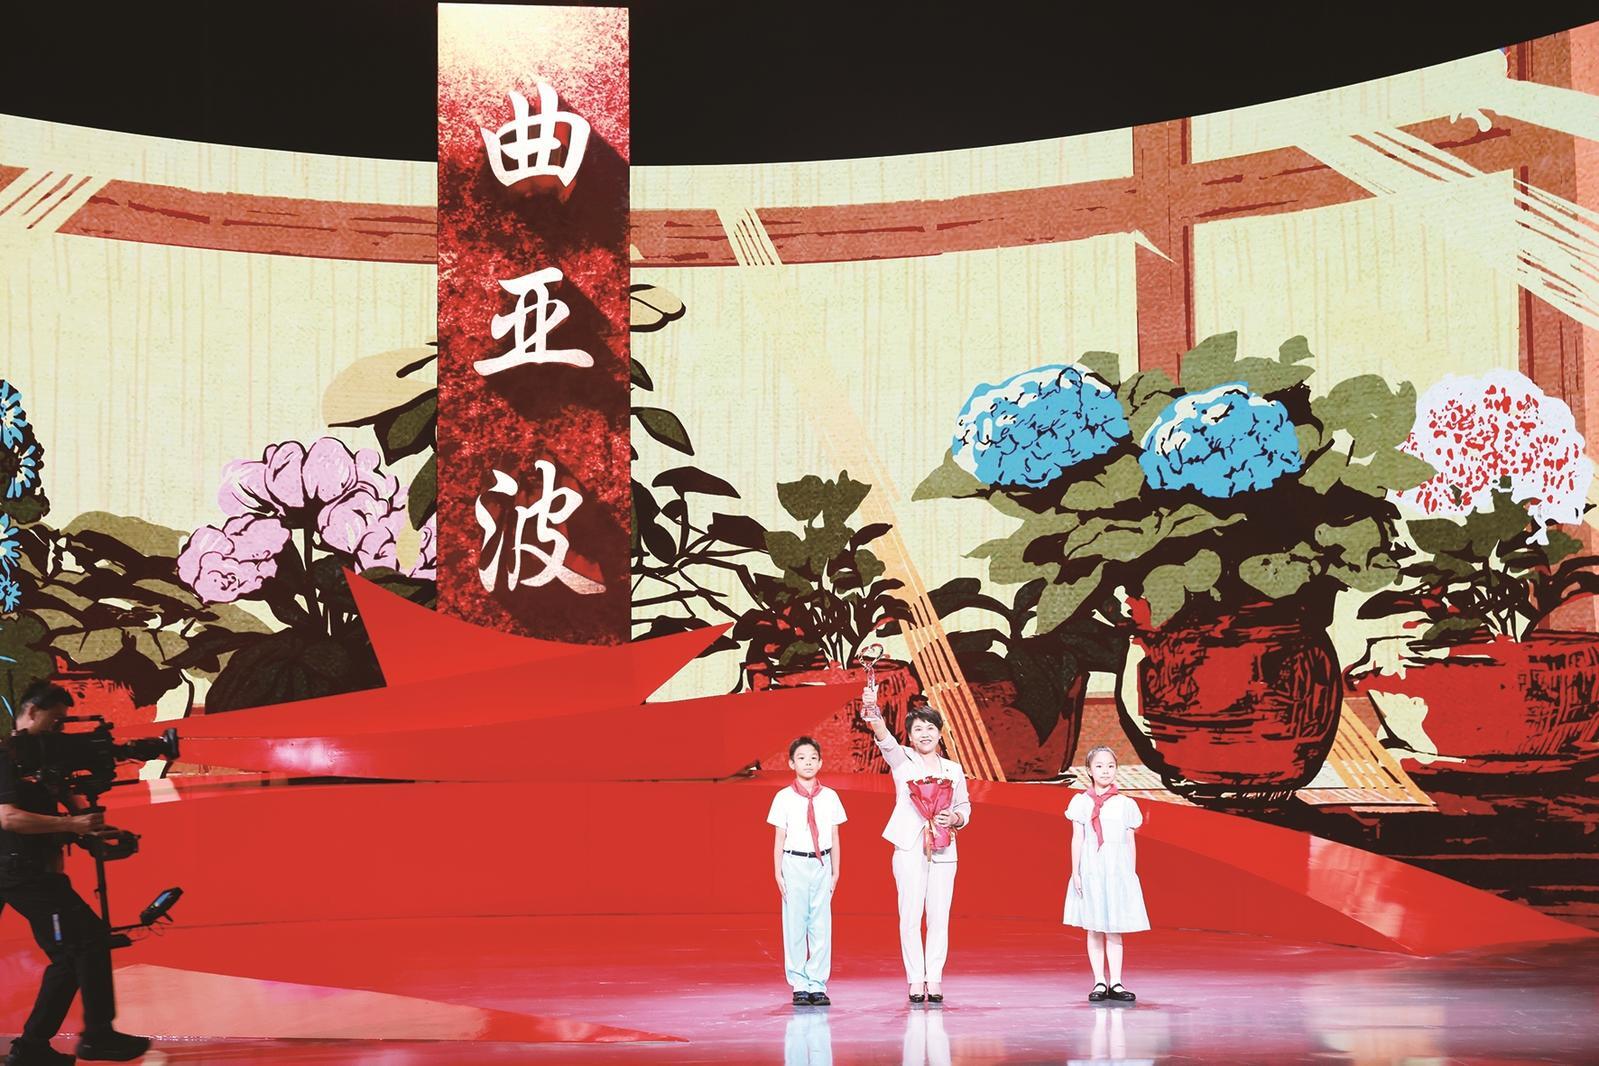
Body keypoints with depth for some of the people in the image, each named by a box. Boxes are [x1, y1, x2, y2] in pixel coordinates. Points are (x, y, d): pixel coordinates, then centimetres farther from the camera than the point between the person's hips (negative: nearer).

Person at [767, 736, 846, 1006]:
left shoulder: (829, 797, 6)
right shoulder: (784, 797, 0)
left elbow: (834, 837, 10)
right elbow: (779, 838, 2)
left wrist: (835, 871, 9)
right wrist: (778, 872, -2)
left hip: (821, 865, 2)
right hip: (795, 864, -2)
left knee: (821, 925, 2)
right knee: (795, 925, 2)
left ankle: (818, 984, 9)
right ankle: (799, 985, 9)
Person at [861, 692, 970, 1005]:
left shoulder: (953, 769, 14)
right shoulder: (902, 760, 5)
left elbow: (965, 807, 18)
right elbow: (885, 740, -15)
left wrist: (954, 819, -6)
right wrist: (872, 713, -35)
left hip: (944, 849, 2)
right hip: (910, 846, -2)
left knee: (939, 915, 0)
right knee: (910, 915, -4)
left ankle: (934, 979, 5)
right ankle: (915, 979, 2)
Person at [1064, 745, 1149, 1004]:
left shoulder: (1126, 804, 7)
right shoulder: (1081, 802, 3)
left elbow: (1130, 842, 9)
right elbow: (1077, 839, 1)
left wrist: (1132, 875, 6)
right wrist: (1075, 872, -4)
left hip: (1118, 870, 1)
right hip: (1091, 869, -1)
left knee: (1114, 930, 2)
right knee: (1094, 929, 2)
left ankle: (1115, 983, 5)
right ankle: (1099, 983, 6)